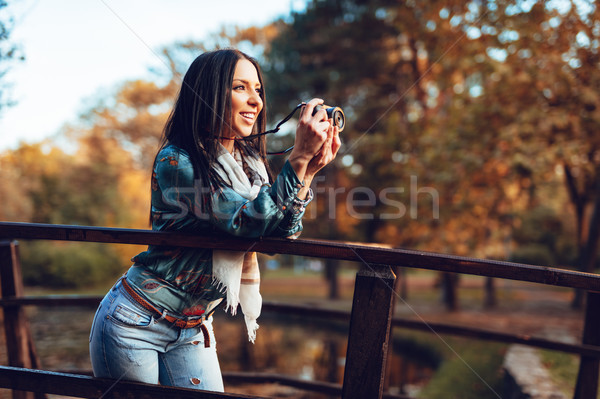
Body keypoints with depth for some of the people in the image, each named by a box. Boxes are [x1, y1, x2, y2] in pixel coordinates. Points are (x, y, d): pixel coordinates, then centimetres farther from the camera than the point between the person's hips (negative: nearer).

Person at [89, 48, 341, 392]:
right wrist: (299, 158, -30)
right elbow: (250, 222, -26)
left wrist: (311, 170, -17)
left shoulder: (250, 163, 2)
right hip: (136, 323, -6)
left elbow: (281, 234, -7)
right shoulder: (176, 161, -20)